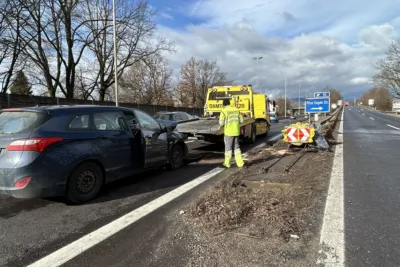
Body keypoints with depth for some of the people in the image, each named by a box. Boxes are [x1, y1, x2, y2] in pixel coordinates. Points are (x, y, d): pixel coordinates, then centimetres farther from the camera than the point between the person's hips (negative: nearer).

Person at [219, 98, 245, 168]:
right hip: (236, 131, 5)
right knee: (236, 147, 14)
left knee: (228, 147, 5)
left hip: (228, 132, -5)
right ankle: (240, 163, 11)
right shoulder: (236, 109, 7)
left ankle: (227, 163, 15)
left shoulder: (224, 111, -10)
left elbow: (221, 123, -12)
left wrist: (221, 125, 10)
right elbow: (241, 120, 9)